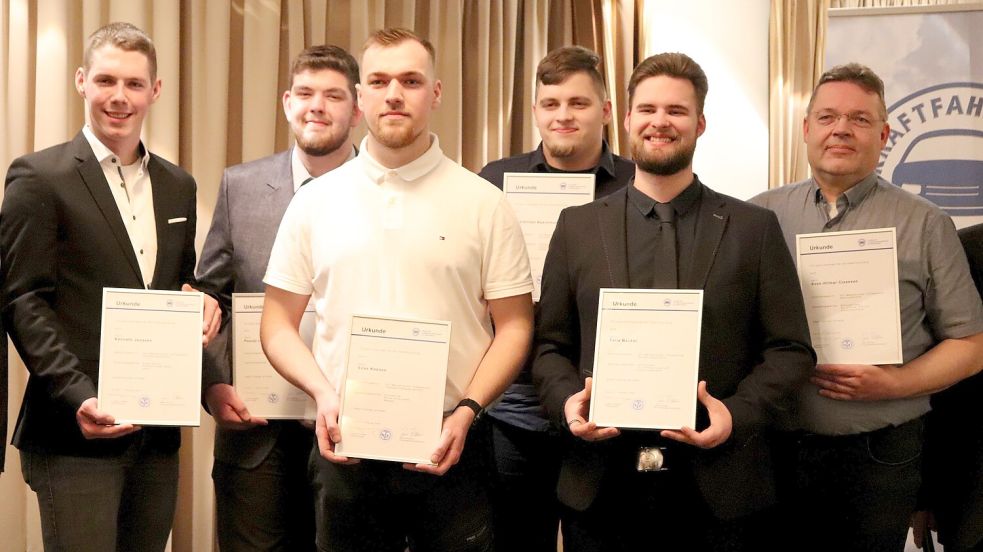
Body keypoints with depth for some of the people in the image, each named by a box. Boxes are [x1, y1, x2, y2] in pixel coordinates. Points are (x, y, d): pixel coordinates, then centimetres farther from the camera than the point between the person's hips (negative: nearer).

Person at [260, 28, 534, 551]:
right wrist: (324, 393, -9)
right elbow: (278, 322, 7)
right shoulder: (315, 200, 5)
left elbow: (513, 325, 1)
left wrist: (466, 411, -12)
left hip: (449, 447, -1)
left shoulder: (483, 202, 0)